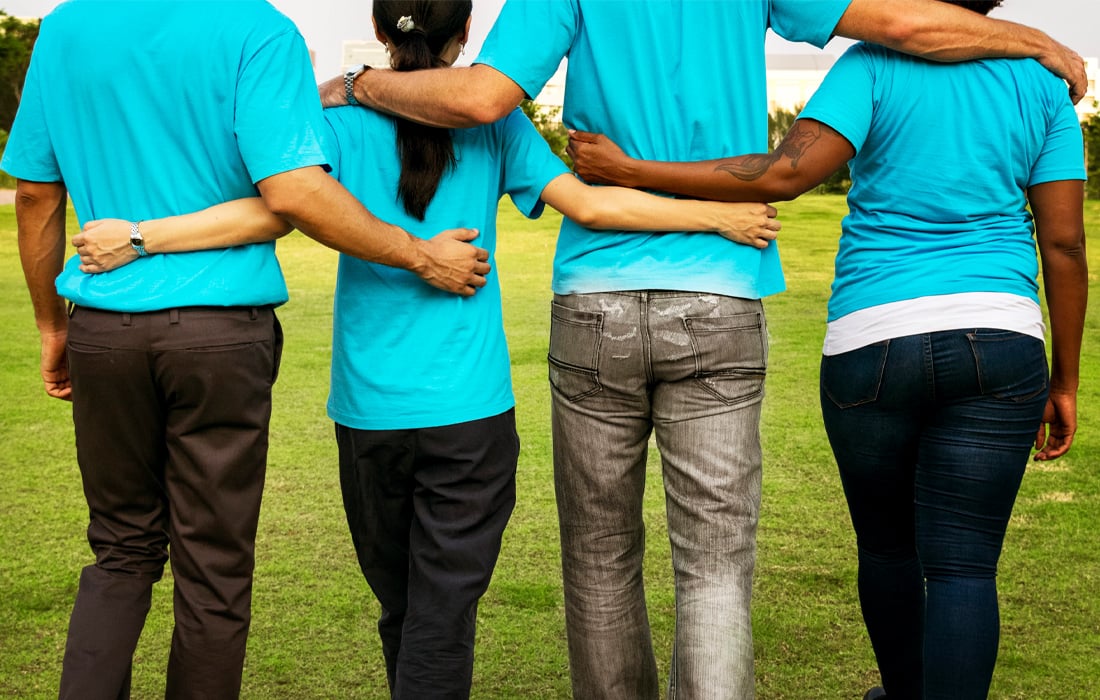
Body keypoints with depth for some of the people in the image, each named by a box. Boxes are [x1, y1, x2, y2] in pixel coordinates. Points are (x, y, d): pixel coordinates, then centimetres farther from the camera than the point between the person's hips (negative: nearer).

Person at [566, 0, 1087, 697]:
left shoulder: (875, 64, -2)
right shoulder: (1043, 83, 6)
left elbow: (788, 173, -16)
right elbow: (1065, 242, 4)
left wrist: (631, 170, -11)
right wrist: (1064, 383, 12)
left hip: (872, 344, -1)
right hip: (997, 345, 1)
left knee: (886, 543, 20)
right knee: (962, 566, 0)